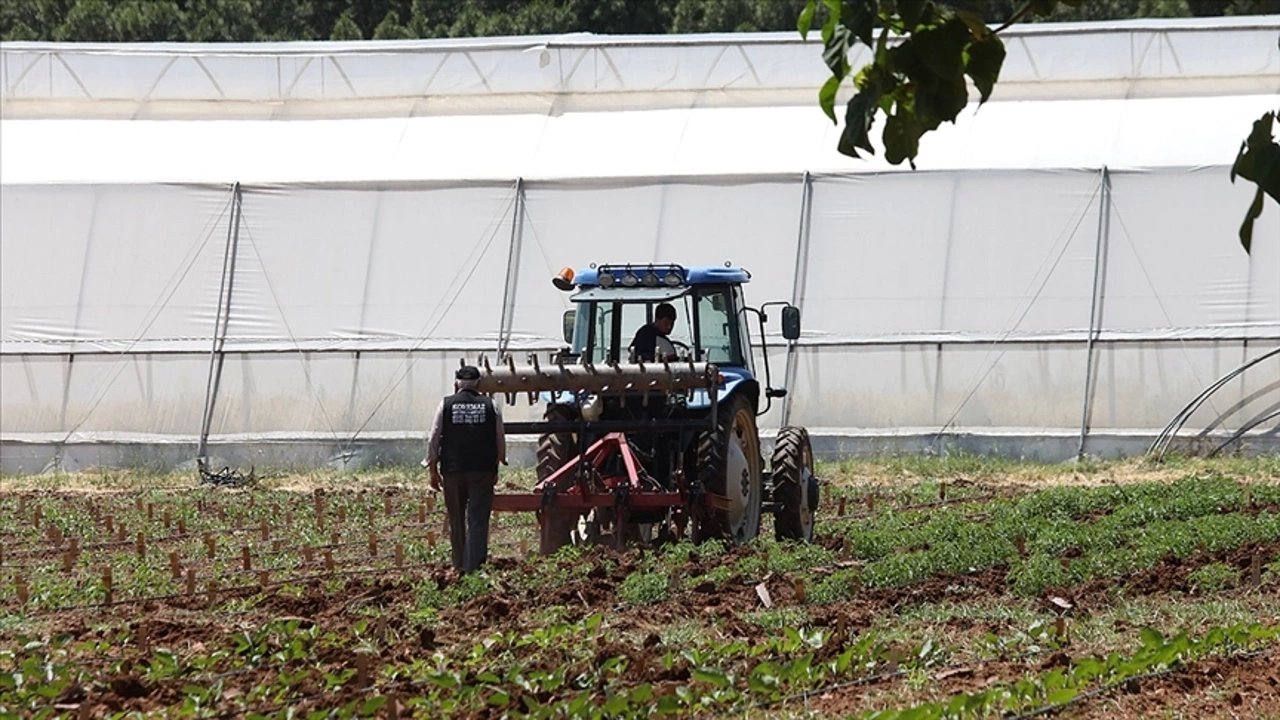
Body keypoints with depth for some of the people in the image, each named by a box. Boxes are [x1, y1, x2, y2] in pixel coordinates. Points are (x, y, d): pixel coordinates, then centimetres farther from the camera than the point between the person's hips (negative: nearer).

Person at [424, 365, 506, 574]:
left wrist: (433, 471, 8)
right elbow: (500, 440, 6)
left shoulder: (445, 405, 0)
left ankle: (459, 565, 18)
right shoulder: (490, 406, 1)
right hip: (483, 470, -1)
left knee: (456, 520, 12)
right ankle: (474, 564, -10)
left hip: (453, 470, 1)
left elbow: (433, 440, 0)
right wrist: (497, 467, 18)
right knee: (478, 521, -1)